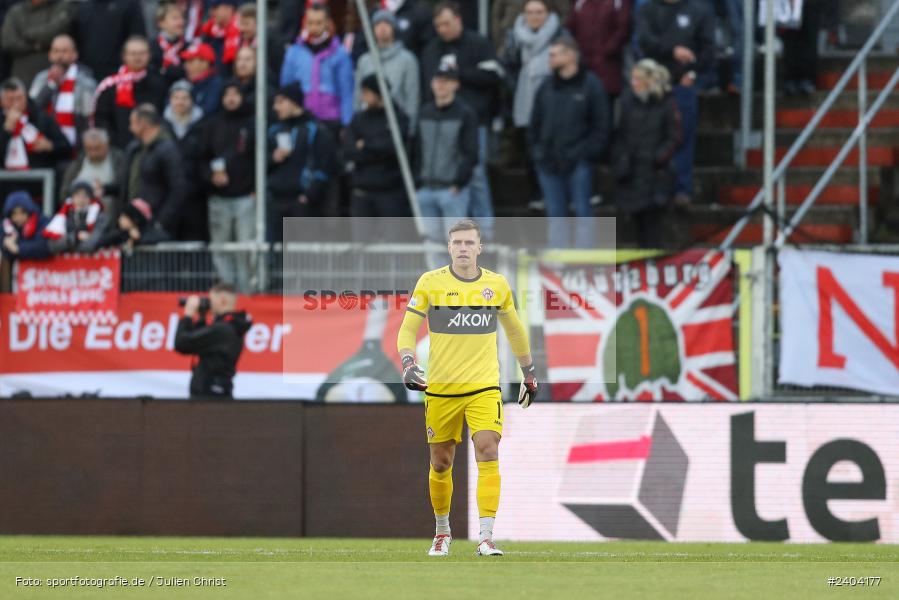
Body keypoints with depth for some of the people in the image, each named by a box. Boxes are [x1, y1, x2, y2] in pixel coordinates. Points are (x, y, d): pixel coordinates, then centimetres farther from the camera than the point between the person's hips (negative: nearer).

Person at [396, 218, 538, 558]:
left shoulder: (497, 285, 5)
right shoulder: (430, 282, -1)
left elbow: (514, 329, 20)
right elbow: (408, 328, 1)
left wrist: (529, 373, 25)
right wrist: (408, 364, -16)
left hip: (484, 388, 0)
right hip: (440, 389, 0)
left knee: (488, 451, -17)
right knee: (441, 462, 7)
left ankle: (486, 537, -20)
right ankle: (442, 532, 29)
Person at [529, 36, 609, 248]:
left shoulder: (591, 86, -2)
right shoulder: (547, 88, 13)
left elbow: (601, 125, -4)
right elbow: (535, 124, 18)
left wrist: (588, 153, -11)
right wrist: (536, 150, 6)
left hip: (578, 161, -5)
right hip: (549, 161, 5)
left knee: (582, 212, -2)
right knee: (555, 214, 7)